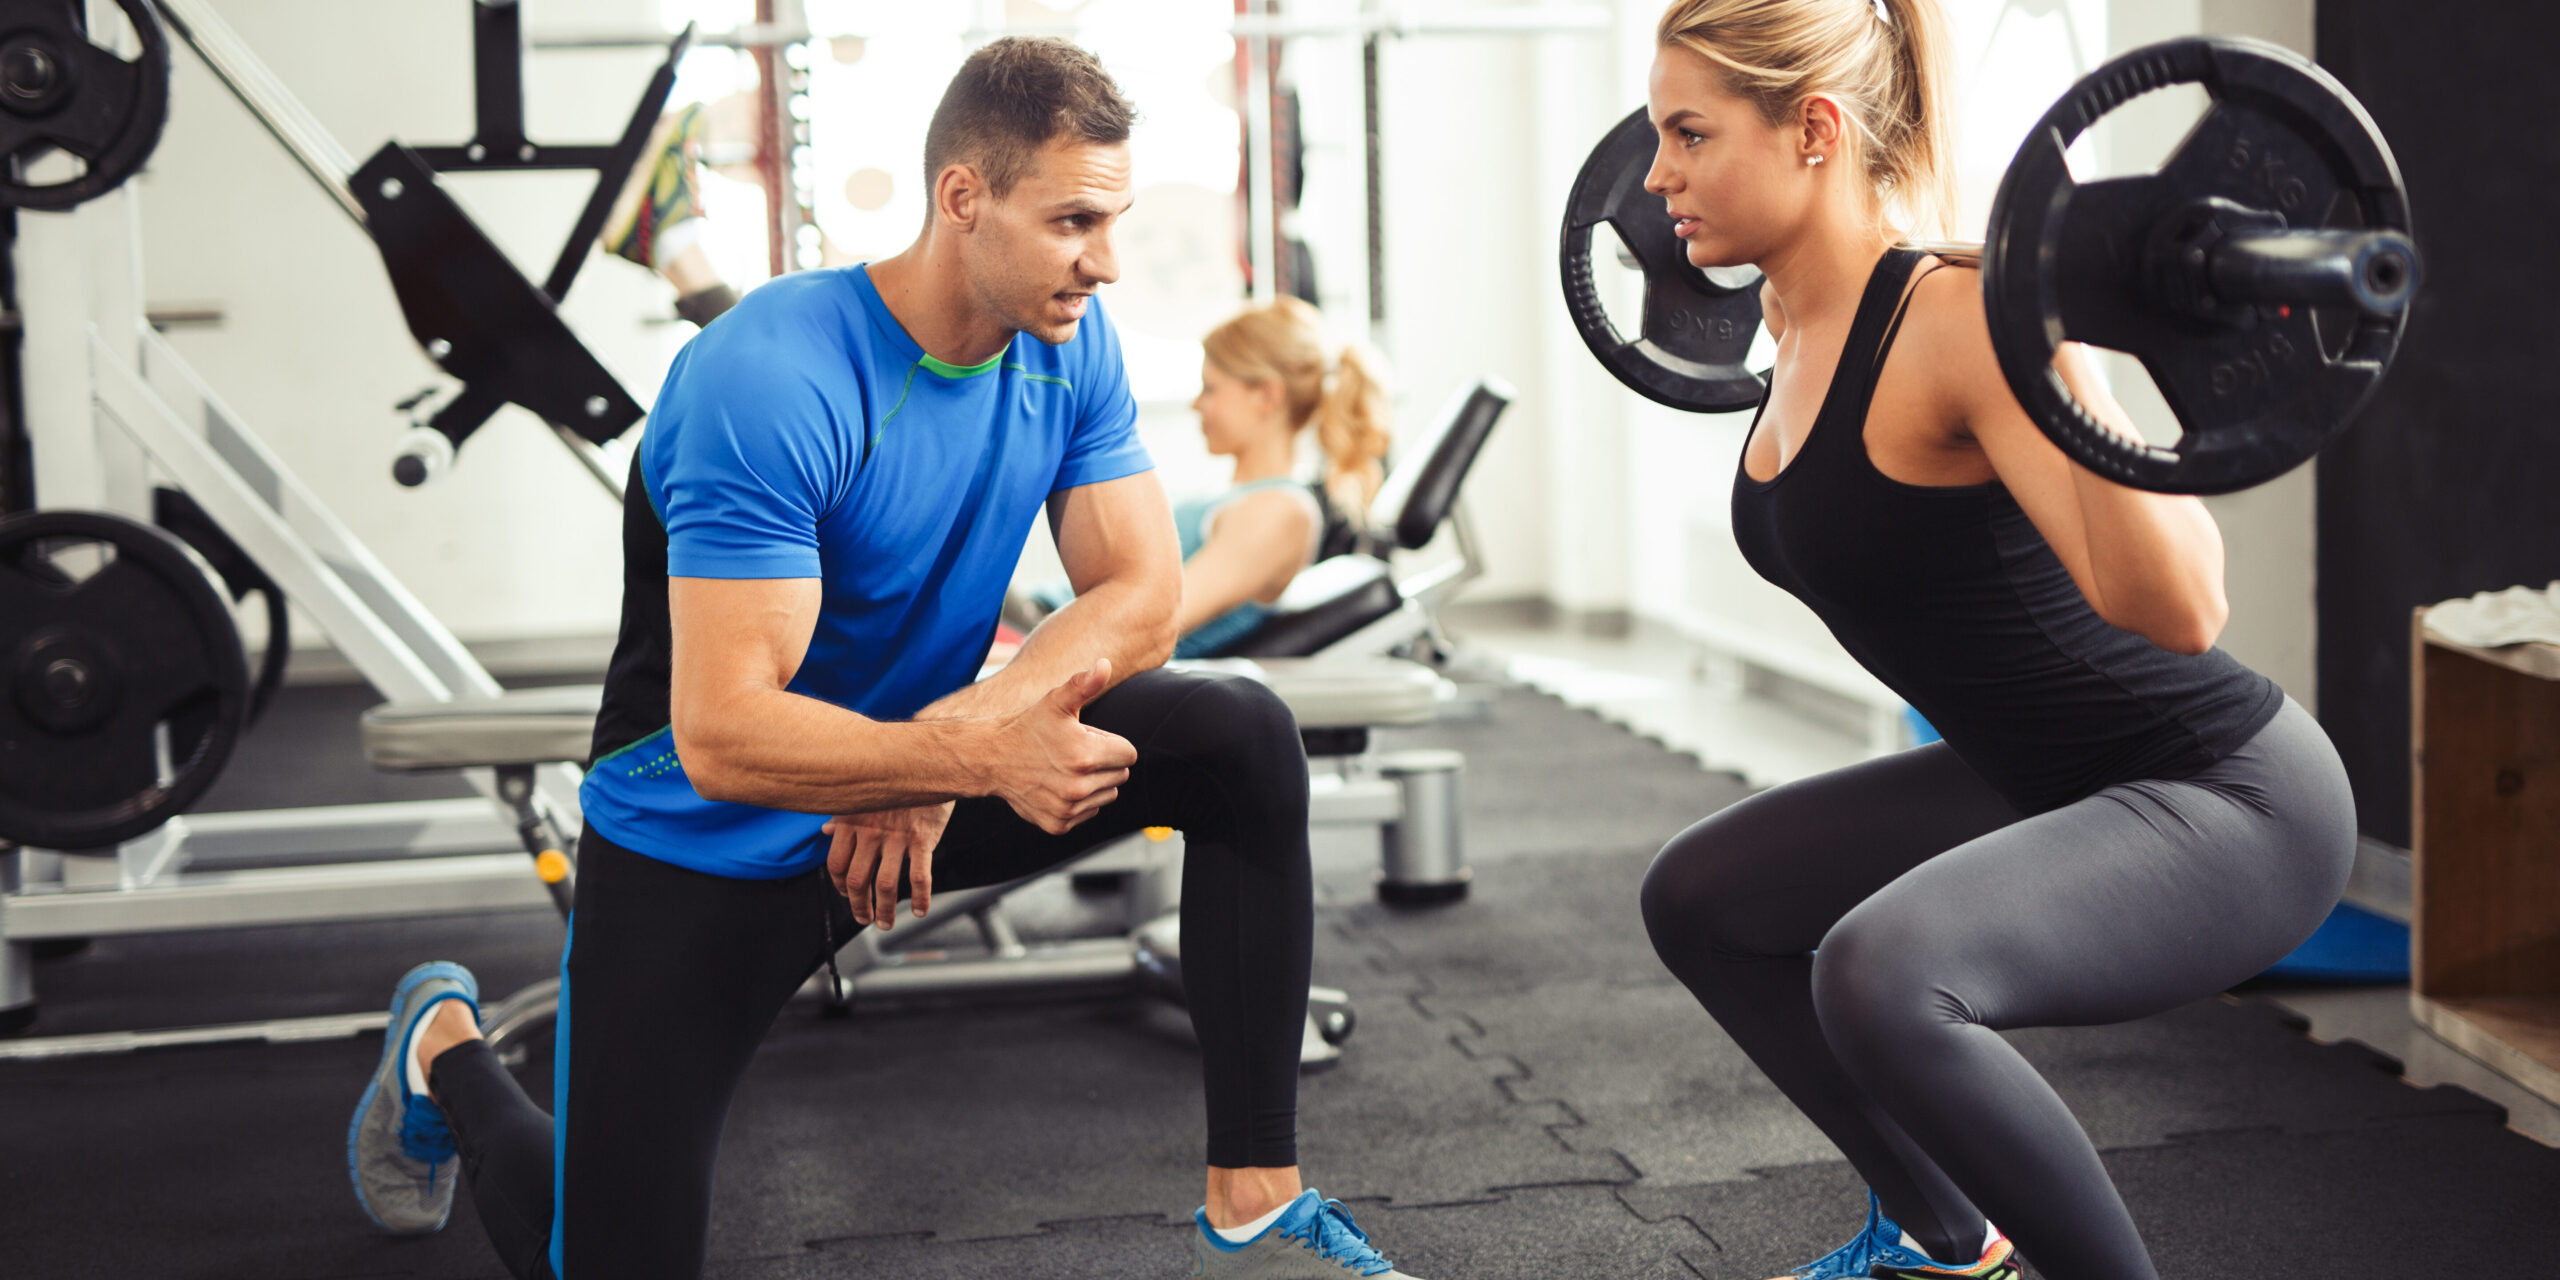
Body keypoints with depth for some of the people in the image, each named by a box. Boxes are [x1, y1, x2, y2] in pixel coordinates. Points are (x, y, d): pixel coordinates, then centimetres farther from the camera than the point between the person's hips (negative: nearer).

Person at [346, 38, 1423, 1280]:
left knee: (1244, 738, -14)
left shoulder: (1069, 346, -9)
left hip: (918, 784, 6)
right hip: (709, 845, -6)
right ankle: (445, 1052, 30)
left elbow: (1141, 596, -10)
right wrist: (983, 759, -37)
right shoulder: (769, 383, -30)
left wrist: (969, 722, -25)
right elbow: (723, 739, -34)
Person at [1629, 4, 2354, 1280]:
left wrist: (2062, 354, -43)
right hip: (2043, 780, 10)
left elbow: (2173, 610, -35)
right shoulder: (1805, 319, 0)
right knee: (1699, 898, 17)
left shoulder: (1955, 318, -25)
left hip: (2227, 800, -9)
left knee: (1882, 973, -34)